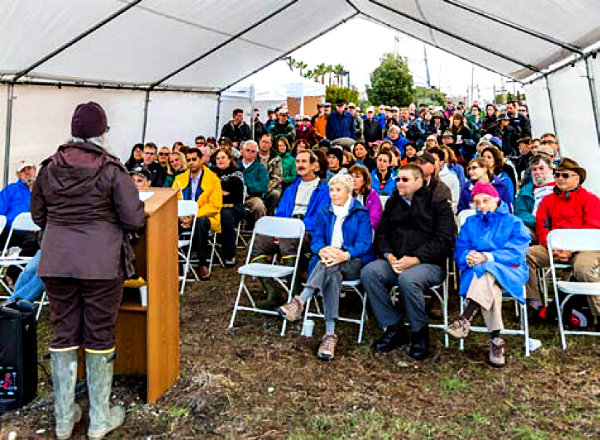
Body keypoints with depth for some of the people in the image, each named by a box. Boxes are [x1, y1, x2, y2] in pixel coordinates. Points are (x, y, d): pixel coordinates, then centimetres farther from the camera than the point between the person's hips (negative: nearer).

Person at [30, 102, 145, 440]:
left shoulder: (50, 168, 3)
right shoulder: (112, 170, -10)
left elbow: (38, 215, 13)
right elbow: (134, 220, -12)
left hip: (56, 261, 4)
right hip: (102, 263, -3)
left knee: (64, 334, 14)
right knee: (100, 336, 8)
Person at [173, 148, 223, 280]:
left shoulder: (213, 179, 3)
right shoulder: (180, 179, 16)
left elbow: (214, 206, -6)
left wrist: (194, 216, -18)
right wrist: (181, 216, -13)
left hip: (205, 218, -3)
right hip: (184, 219, 3)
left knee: (200, 222, -38)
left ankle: (203, 263, -27)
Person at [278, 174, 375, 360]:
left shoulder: (361, 214, 4)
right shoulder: (324, 212, 15)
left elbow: (364, 244, -7)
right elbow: (316, 239, 6)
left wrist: (344, 255, -28)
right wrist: (322, 251, -20)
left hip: (354, 264, -2)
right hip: (328, 261, 2)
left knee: (331, 265, -38)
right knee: (332, 276, -36)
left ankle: (299, 302, -48)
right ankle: (330, 334, -44)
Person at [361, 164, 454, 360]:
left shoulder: (438, 203, 4)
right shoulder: (393, 203, 21)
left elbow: (444, 241, -6)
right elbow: (381, 234, 17)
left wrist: (415, 259, -17)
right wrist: (389, 256, -5)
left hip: (429, 264, -5)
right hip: (394, 262, 5)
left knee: (408, 279, -37)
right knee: (368, 272, -24)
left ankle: (420, 334, -11)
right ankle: (394, 329, -12)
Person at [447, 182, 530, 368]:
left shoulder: (513, 223, 12)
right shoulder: (470, 223, 22)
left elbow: (516, 252, -5)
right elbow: (459, 250, 9)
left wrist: (488, 257, -20)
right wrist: (468, 256, -16)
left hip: (508, 271, -2)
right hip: (476, 272, 2)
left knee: (487, 271, -37)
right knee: (490, 286, -35)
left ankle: (465, 319, -46)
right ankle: (496, 339, -36)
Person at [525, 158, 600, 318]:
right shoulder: (548, 199, 20)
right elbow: (541, 226, 12)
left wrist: (571, 250, -15)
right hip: (554, 248, 4)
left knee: (583, 268, -36)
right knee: (526, 254, -20)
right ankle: (533, 303, -14)